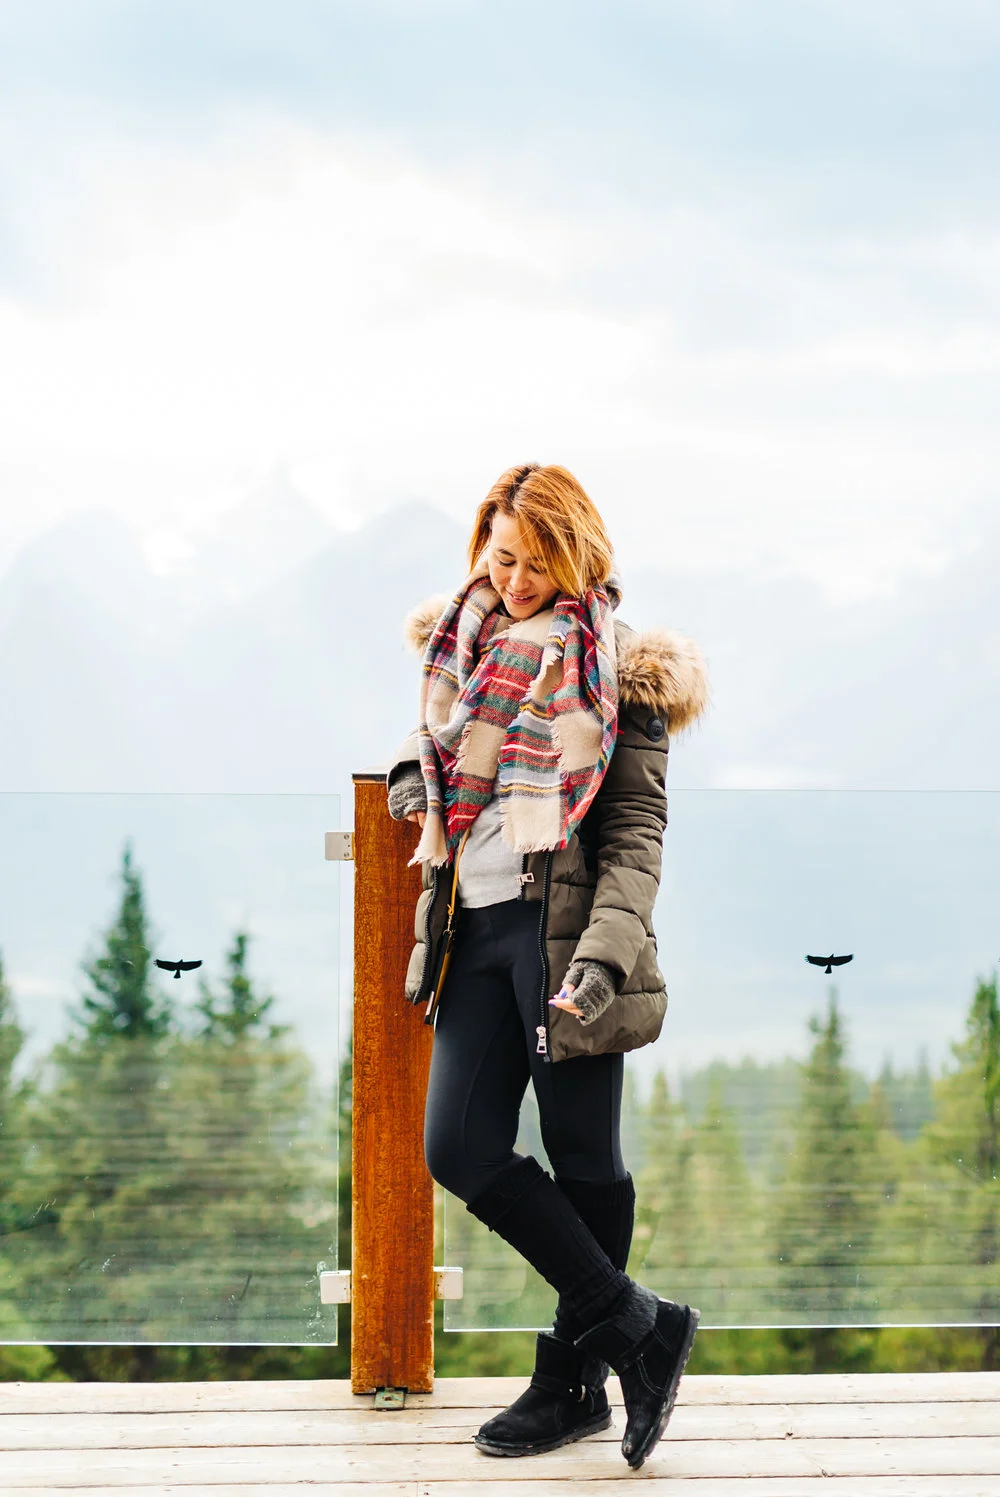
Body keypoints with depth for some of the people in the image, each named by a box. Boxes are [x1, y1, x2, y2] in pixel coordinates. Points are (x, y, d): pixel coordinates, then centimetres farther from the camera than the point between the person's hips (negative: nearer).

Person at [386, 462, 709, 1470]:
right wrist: (412, 773, 8)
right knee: (459, 1147, -1)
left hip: (563, 924, -6)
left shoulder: (619, 668, -3)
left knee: (582, 1157, 2)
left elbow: (638, 827, -8)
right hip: (477, 929, 6)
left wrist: (603, 955, -20)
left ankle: (573, 1382, 18)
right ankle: (639, 1326, 10)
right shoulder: (461, 642, 13)